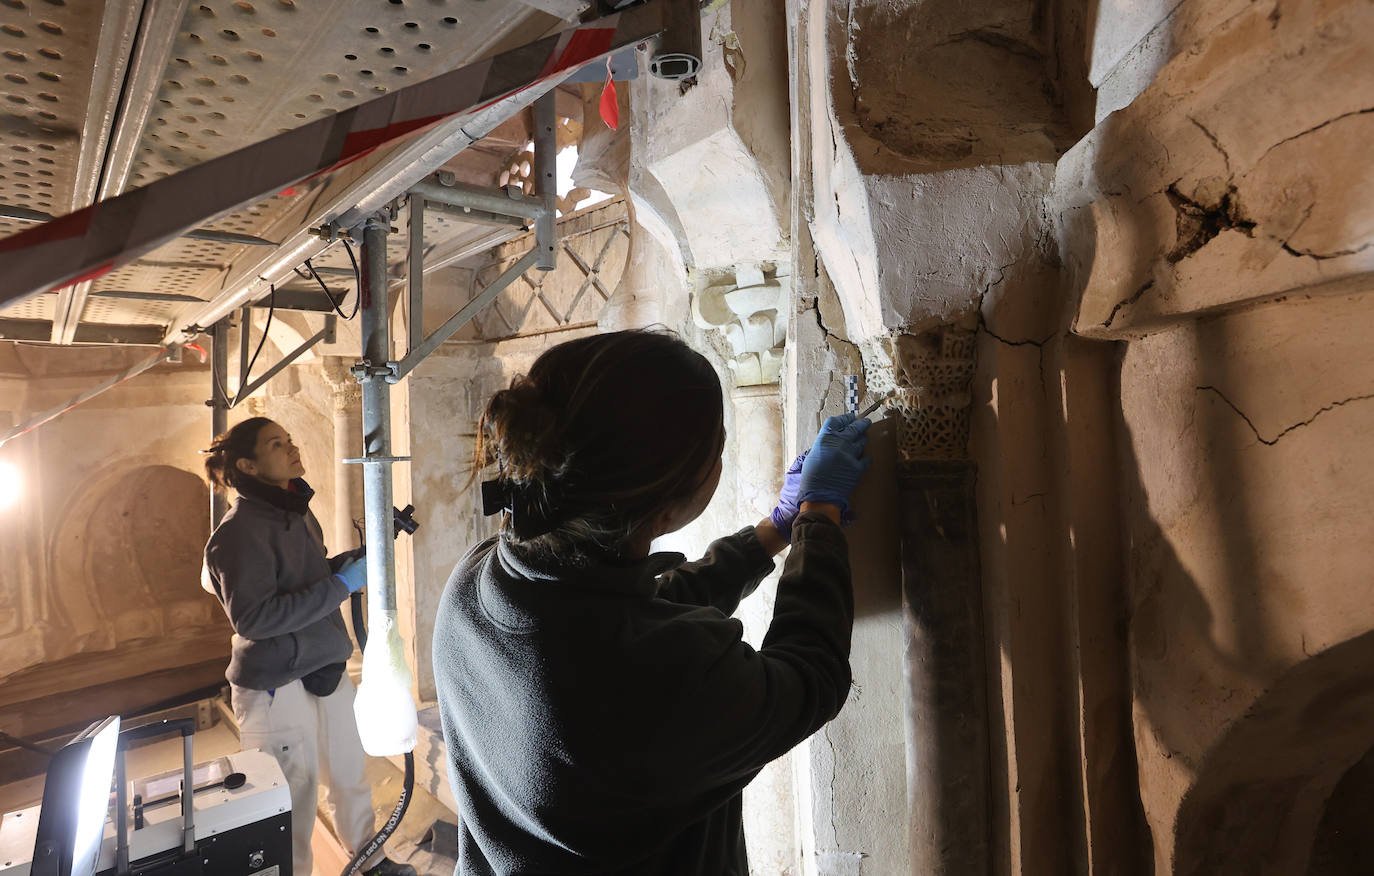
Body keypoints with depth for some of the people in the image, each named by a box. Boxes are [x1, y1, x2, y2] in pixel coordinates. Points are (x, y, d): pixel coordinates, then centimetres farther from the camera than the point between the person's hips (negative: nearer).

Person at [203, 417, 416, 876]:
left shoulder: (297, 512, 9)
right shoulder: (239, 530, -18)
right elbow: (252, 618, -25)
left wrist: (351, 560, 1)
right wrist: (341, 584, -25)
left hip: (324, 670, 8)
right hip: (277, 686, -8)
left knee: (350, 774, 21)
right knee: (295, 799, 9)